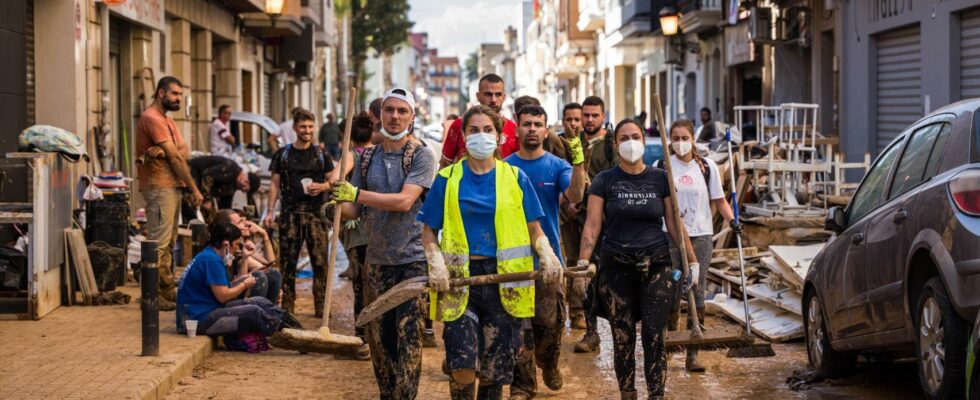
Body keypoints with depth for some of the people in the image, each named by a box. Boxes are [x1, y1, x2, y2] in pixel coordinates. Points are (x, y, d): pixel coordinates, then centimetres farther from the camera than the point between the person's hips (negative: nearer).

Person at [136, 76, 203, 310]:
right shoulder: (152, 118, -12)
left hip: (173, 187, 10)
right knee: (159, 243, -12)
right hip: (160, 187, -10)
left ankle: (168, 290, 20)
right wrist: (194, 189, -11)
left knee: (168, 243, 14)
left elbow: (184, 152, 15)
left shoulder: (167, 120, 22)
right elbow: (175, 157, -13)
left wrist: (167, 152, -7)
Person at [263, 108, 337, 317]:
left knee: (320, 260, -4)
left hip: (316, 213, 0)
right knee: (288, 260, 2)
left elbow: (333, 180, 10)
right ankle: (287, 305, 10)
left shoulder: (322, 154, 9)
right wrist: (270, 211, 0)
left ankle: (321, 306, 1)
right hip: (290, 213, 0)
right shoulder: (283, 154, 8)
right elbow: (275, 185, 8)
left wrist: (322, 187, -12)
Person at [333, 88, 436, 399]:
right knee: (378, 335, 8)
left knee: (408, 336, -8)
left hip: (413, 259, -5)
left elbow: (404, 201, -18)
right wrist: (338, 203, -13)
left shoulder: (421, 156, -5)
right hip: (378, 259, 5)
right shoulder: (368, 158, 11)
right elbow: (355, 209, 10)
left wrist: (356, 193, -24)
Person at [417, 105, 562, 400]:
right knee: (463, 367, -14)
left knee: (495, 370, 3)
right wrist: (437, 264, -10)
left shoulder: (515, 177, 8)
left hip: (503, 279, 1)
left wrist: (548, 256, -11)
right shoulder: (447, 178, 7)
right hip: (460, 277, -1)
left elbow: (535, 231, 9)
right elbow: (429, 232, 8)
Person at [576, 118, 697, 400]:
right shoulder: (604, 181, 2)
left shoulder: (660, 179, 6)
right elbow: (592, 225, -3)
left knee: (654, 337, -7)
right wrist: (582, 264, -12)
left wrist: (692, 260, 5)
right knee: (623, 339, 2)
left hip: (656, 265, 0)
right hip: (616, 268, 0)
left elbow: (674, 224, 9)